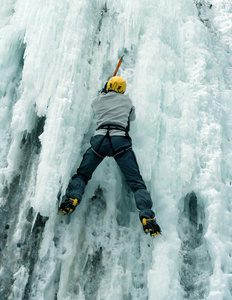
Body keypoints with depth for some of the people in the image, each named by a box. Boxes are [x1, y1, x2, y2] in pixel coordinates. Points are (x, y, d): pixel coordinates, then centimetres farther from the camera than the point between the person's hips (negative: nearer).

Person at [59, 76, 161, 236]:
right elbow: (132, 117, 34)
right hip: (120, 141, -1)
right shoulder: (127, 100, 18)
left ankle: (72, 197, -11)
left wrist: (103, 92, 60)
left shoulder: (97, 101, 19)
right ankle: (147, 216, -15)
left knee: (81, 174, 16)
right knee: (136, 181, 2)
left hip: (99, 140, 1)